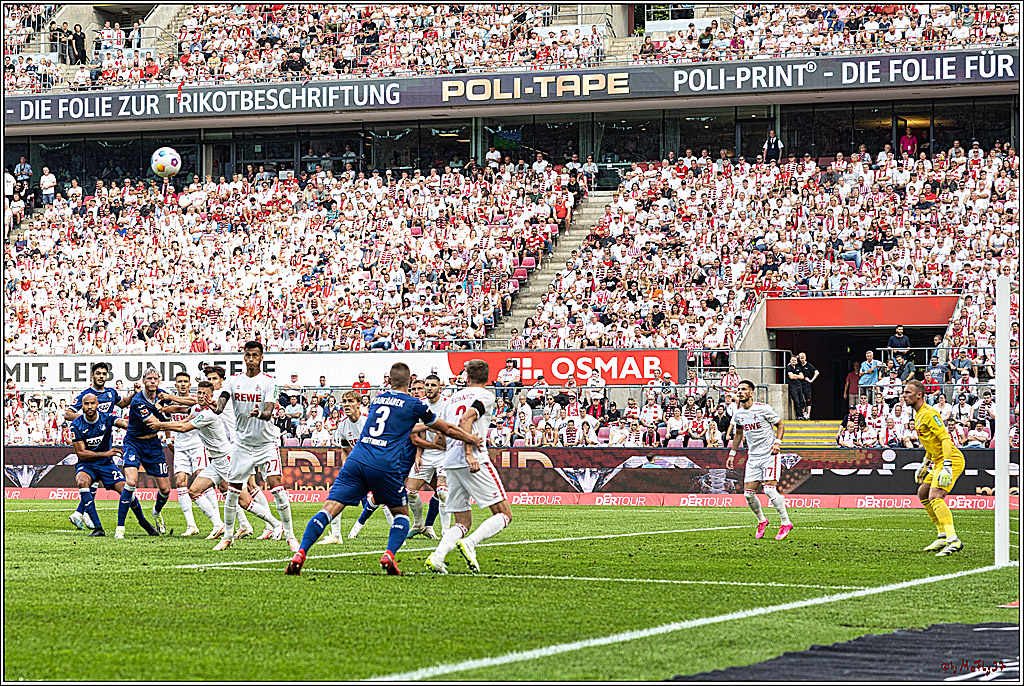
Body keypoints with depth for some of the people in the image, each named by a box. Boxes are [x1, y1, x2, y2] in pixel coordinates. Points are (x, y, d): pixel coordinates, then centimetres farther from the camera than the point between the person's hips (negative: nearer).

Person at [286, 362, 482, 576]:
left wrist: (422, 425, 57)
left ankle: (300, 553, -19)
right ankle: (389, 554, -8)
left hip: (356, 461, 3)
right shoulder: (414, 404, 8)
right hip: (385, 467, -3)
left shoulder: (378, 399, 21)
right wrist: (471, 438, 36)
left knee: (330, 509, -3)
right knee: (401, 514, 17)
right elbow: (447, 430, 20)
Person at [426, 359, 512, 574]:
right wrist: (469, 454, -22)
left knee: (463, 523, 11)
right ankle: (469, 543, -25)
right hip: (474, 462, -7)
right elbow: (466, 419, -15)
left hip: (450, 463, 7)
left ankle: (437, 557, -14)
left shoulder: (453, 399, 22)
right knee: (504, 515, -2)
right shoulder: (485, 395, 3)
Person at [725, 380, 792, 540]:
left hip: (769, 455, -6)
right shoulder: (738, 414, 7)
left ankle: (786, 523, -7)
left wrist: (777, 442, -16)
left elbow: (780, 425, 0)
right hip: (753, 457, 6)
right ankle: (761, 520, 23)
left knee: (769, 489, -19)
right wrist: (732, 453, 19)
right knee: (748, 494, -1)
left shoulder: (763, 409, -10)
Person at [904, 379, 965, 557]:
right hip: (938, 461, 11)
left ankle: (953, 540, -32)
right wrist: (924, 465, 29)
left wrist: (947, 467, -29)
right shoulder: (918, 415, 16)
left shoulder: (929, 414, -16)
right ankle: (943, 537, 22)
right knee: (923, 493, 18)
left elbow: (945, 439, -23)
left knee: (935, 497, -23)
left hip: (952, 459, -11)